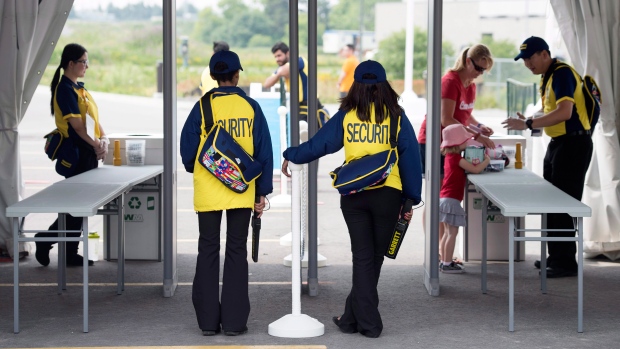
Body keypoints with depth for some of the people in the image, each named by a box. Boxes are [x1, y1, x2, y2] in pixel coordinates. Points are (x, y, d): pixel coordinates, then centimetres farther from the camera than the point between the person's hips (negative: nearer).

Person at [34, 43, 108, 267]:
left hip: (89, 152, 9)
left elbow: (94, 118, 14)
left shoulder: (79, 88, 15)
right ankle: (45, 241, 5)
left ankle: (71, 253, 15)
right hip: (77, 153, -9)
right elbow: (76, 124, -18)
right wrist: (96, 144, -13)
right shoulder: (65, 89, -14)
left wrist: (103, 139, -1)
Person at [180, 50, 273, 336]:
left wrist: (194, 169, 23)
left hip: (208, 191, 0)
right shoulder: (250, 107, -2)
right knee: (237, 252, 7)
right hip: (242, 191, 0)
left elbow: (188, 150, 1)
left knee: (208, 251, 9)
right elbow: (264, 151, 0)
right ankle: (234, 321, 6)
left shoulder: (203, 107, -4)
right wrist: (262, 191, 7)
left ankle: (208, 320, 10)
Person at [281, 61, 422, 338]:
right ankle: (352, 317, 15)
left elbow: (318, 144, 6)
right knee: (374, 258, 10)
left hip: (353, 195, 1)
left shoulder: (346, 116, 3)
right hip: (387, 195, -1)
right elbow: (410, 158, 0)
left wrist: (290, 156, 24)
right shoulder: (396, 117, 1)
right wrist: (411, 199, 6)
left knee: (362, 257, 7)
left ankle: (369, 322, 6)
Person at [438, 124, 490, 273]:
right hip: (451, 200, -10)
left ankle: (445, 262, 21)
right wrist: (486, 160, -3)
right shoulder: (457, 159, -16)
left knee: (448, 232, 16)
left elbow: (470, 166, 16)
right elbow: (476, 169, -19)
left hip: (444, 198, 10)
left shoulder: (450, 157, 12)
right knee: (452, 233, -5)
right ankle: (447, 264, -3)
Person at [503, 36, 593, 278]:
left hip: (573, 144, -10)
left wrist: (529, 124, -28)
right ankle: (556, 256, 22)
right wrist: (529, 121, 6)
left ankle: (566, 262, -3)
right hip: (558, 143, 10)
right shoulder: (547, 77, 13)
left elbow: (564, 112, -29)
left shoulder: (562, 74, -17)